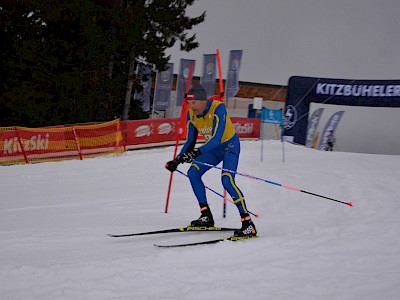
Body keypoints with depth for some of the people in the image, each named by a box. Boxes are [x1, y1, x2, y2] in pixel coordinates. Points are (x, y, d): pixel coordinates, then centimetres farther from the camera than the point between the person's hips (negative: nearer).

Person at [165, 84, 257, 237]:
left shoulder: (218, 108, -28)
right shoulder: (191, 114, -8)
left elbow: (217, 138, -36)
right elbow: (190, 142, 1)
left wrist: (197, 152, -48)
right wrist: (177, 160, -11)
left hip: (230, 145, -7)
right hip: (213, 148, 7)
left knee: (227, 180, -25)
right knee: (193, 173, -10)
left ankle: (248, 224, -25)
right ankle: (206, 216, -1)